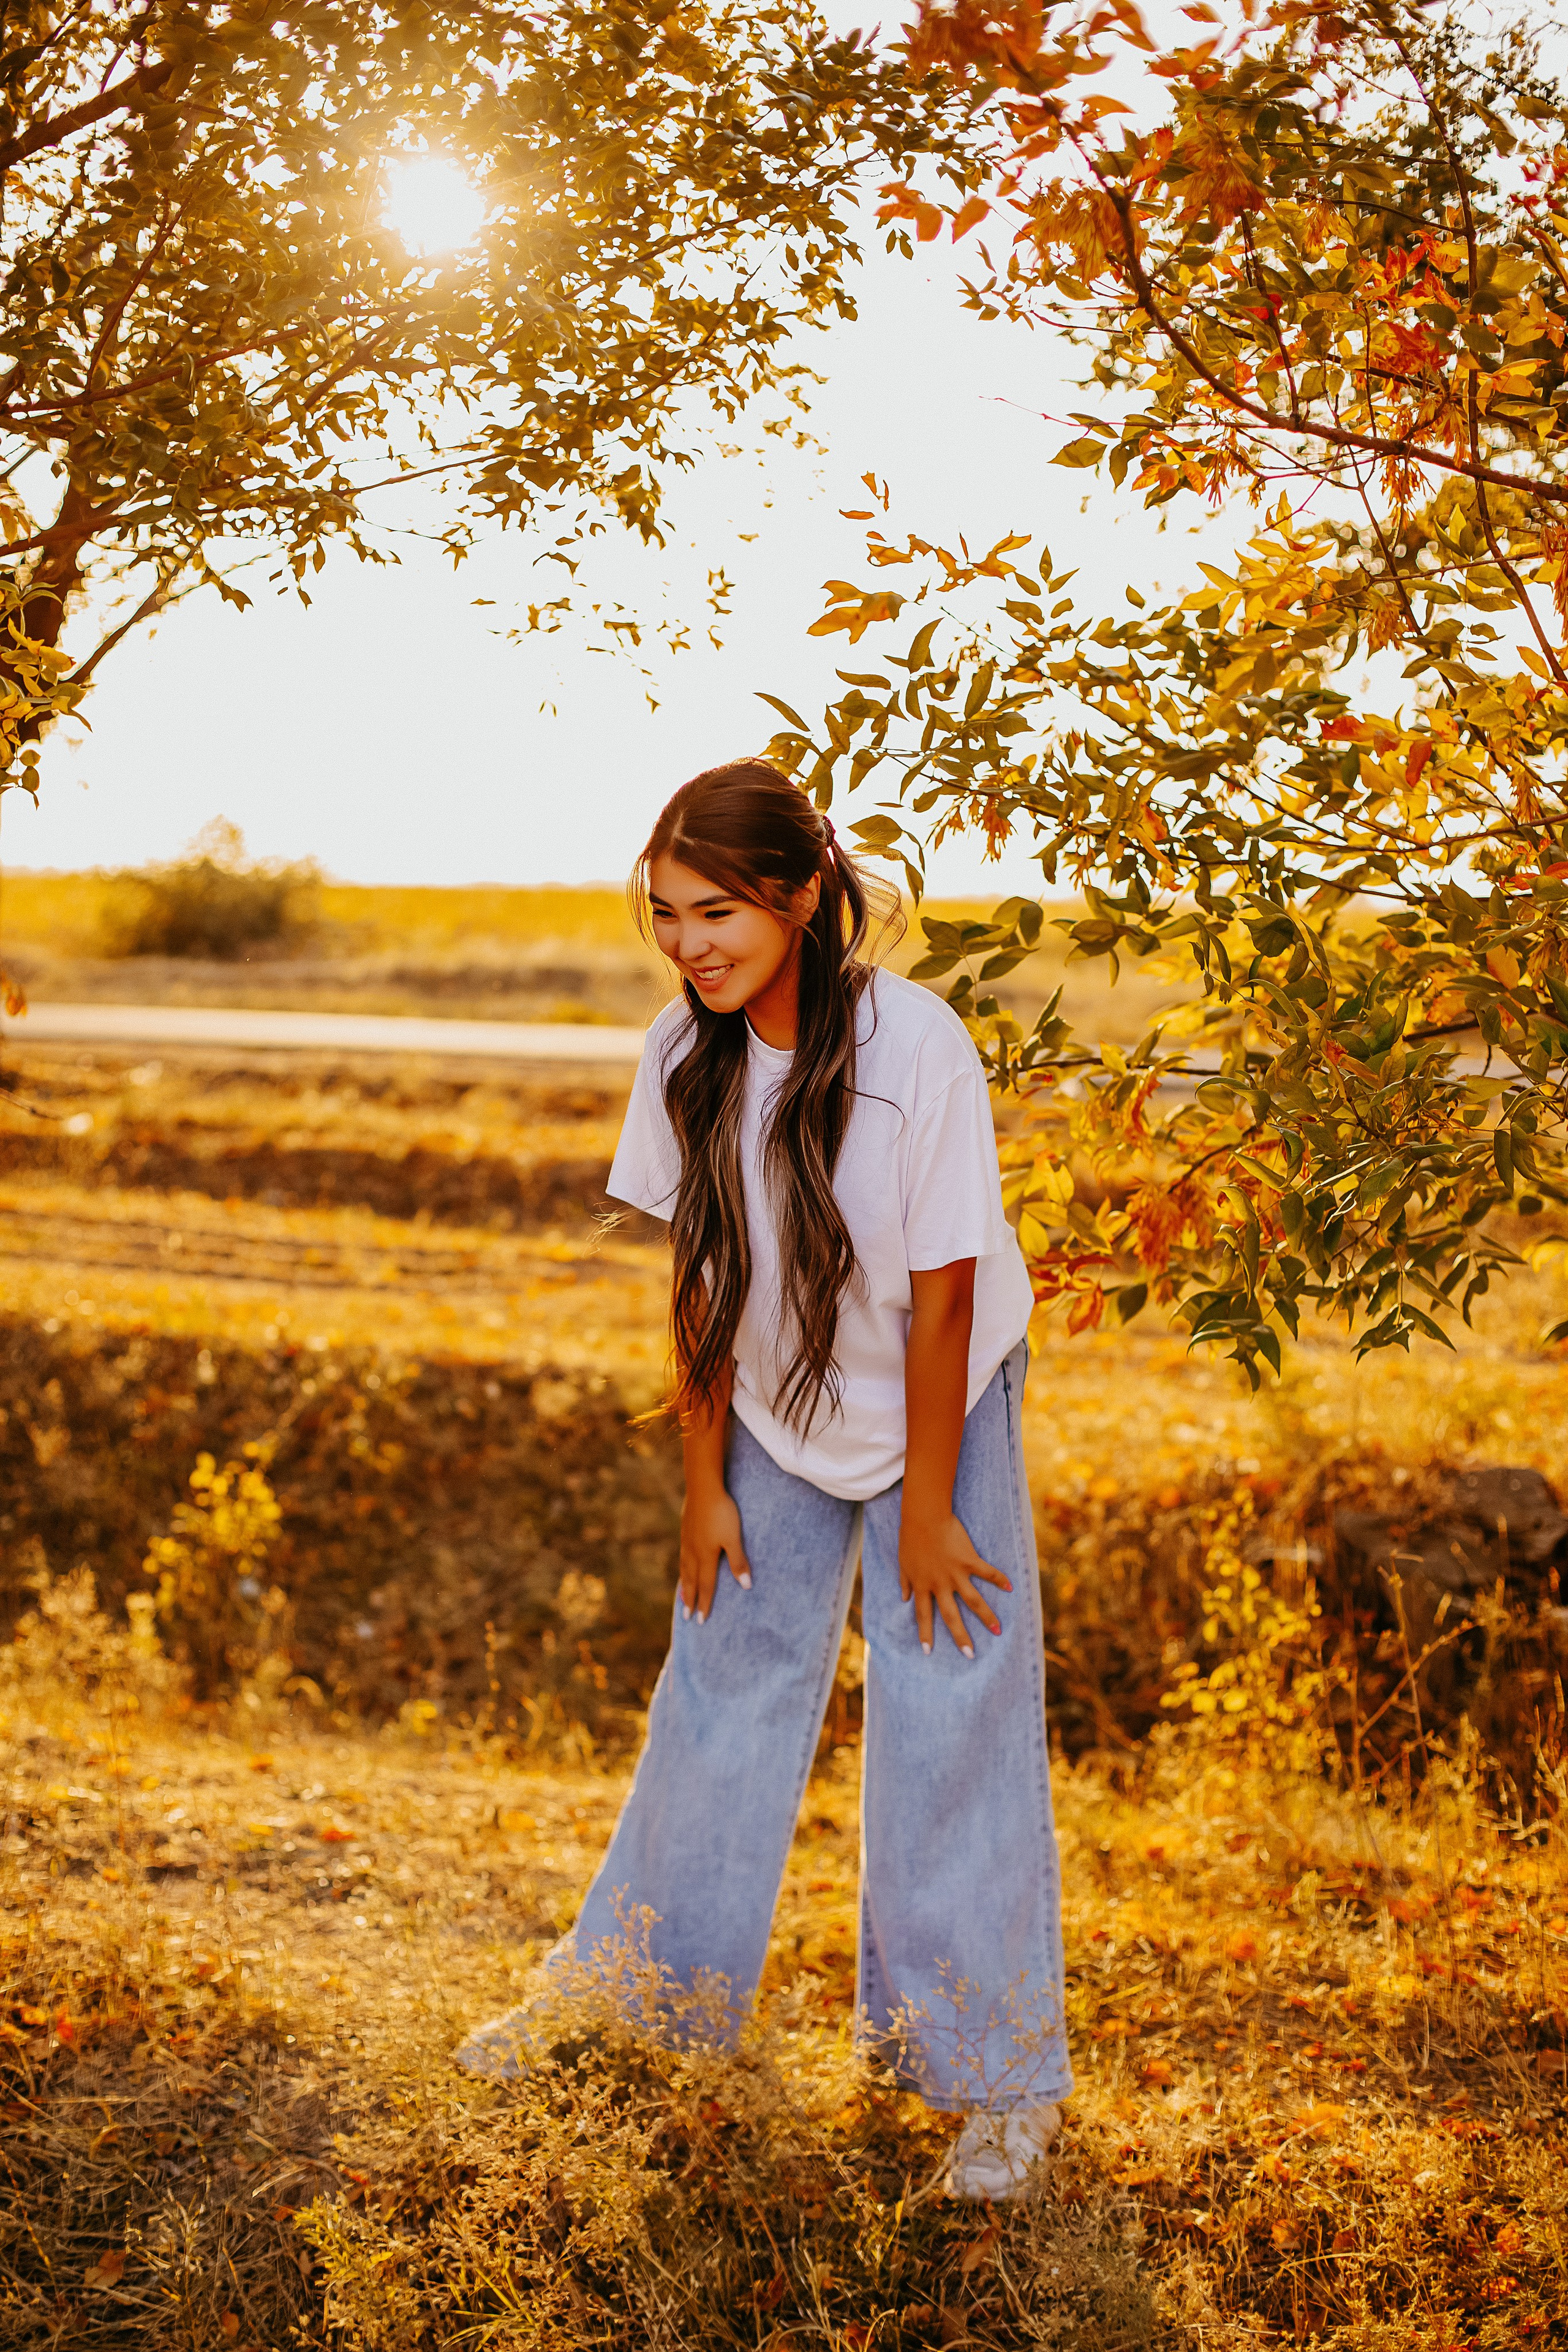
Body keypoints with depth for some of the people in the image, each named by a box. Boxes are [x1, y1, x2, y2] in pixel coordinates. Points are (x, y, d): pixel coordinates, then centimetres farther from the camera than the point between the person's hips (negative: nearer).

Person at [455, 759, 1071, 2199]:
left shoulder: (917, 1049, -27)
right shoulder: (687, 1055, -14)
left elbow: (942, 1296, -21)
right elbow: (701, 1280, -4)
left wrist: (927, 1513, -15)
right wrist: (705, 1480, -1)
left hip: (940, 1409, -4)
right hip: (775, 1418, 4)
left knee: (952, 1725, -2)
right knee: (720, 1698, 12)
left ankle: (999, 2079, 12)